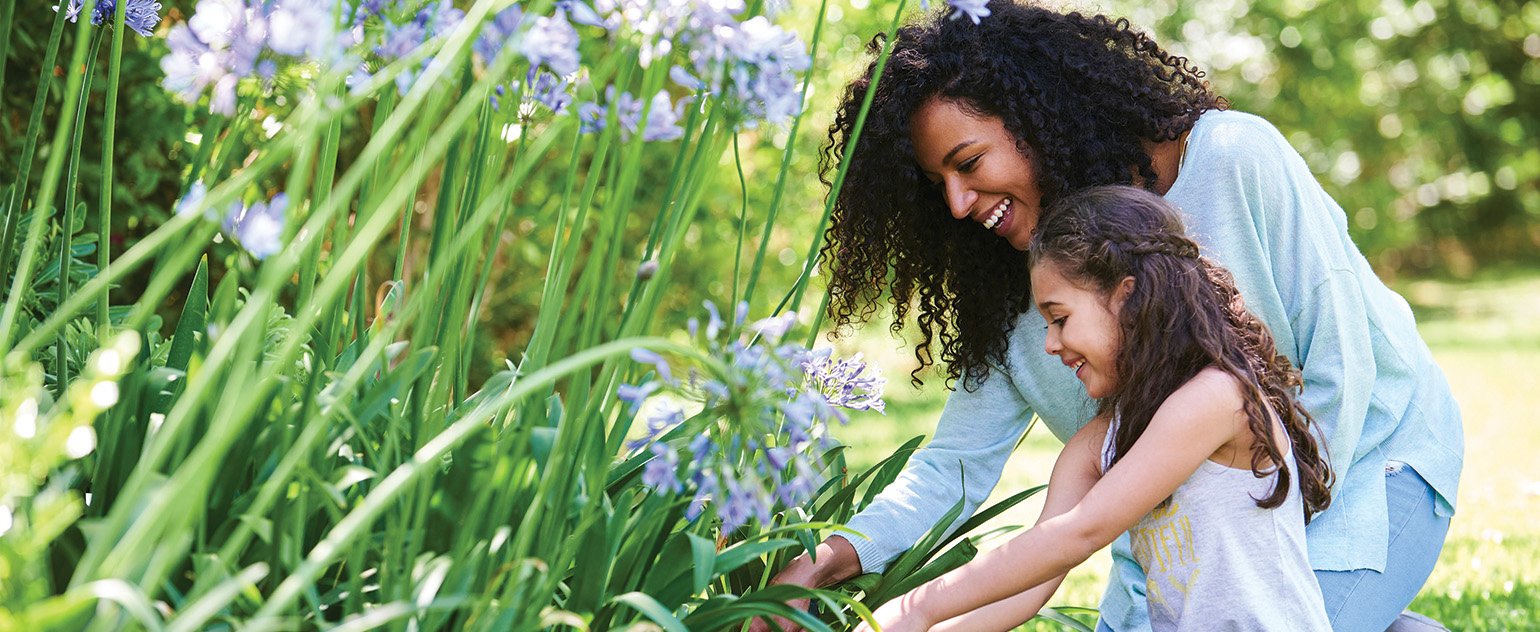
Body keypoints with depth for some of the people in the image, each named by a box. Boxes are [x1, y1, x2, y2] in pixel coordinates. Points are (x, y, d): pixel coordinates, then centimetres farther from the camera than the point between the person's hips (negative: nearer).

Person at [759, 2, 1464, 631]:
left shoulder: (1234, 158, -23)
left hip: (1365, 460, -6)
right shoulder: (1016, 282, -8)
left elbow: (1340, 372, -19)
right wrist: (841, 553, -27)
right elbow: (955, 465, -9)